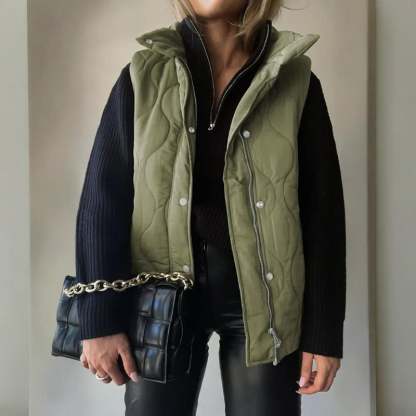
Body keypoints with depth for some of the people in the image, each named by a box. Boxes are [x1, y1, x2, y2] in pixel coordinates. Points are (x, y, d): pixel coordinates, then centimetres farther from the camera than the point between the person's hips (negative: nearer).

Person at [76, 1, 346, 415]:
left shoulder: (297, 82, -1)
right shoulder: (142, 76, 1)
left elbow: (323, 213, 0)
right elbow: (102, 200, -3)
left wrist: (324, 330, -3)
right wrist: (100, 318, -8)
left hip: (259, 297, 0)